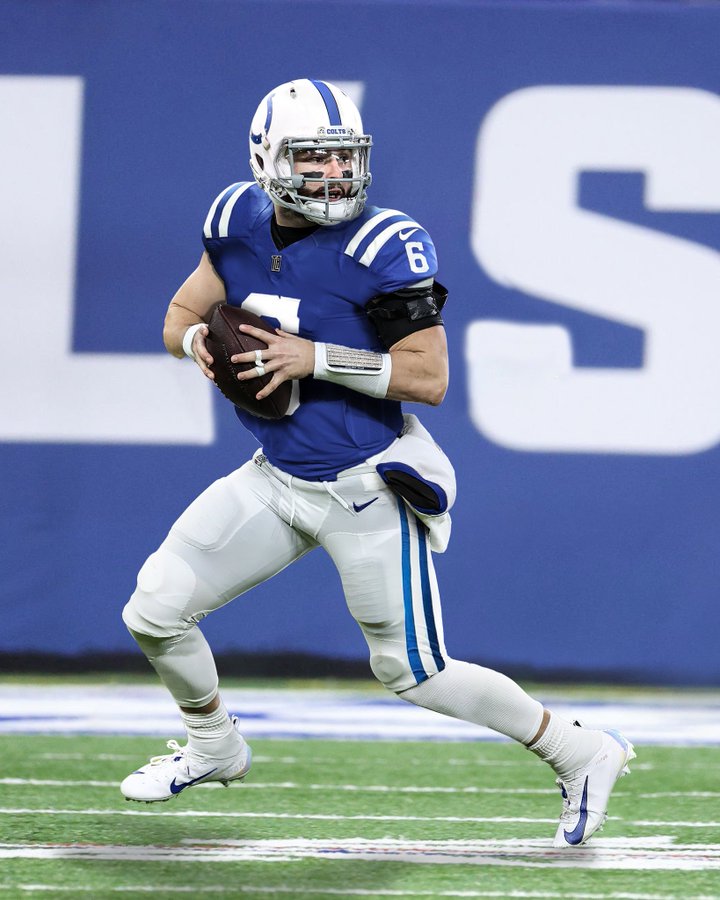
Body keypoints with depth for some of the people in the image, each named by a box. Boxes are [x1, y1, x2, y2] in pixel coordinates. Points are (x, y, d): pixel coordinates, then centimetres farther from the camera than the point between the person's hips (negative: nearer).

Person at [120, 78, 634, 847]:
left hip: (367, 487, -6)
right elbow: (180, 316, 10)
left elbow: (429, 378, -19)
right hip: (277, 479, 6)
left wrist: (317, 359, -26)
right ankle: (213, 747, 34)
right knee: (154, 614, 6)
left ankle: (579, 754, 17)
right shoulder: (240, 223, -2)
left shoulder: (381, 249, -20)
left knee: (413, 673, 0)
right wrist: (196, 339, -13)